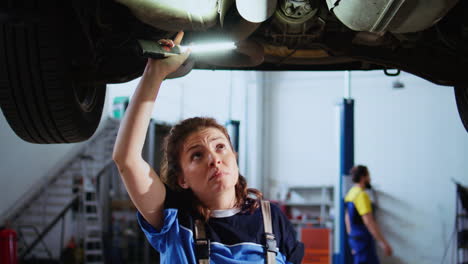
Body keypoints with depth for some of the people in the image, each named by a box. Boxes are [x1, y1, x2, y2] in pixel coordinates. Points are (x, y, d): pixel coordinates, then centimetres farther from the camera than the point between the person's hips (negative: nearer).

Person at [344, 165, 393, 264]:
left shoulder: (351, 193, 12)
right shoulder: (361, 195, -19)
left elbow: (347, 219, 19)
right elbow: (369, 221, -25)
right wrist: (383, 242, -24)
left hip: (355, 238, 10)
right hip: (363, 240, -10)